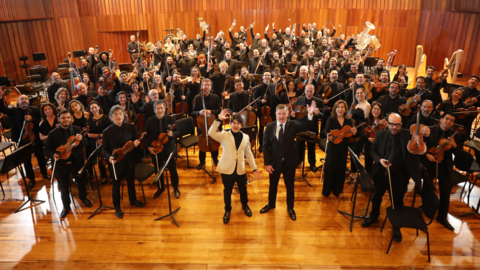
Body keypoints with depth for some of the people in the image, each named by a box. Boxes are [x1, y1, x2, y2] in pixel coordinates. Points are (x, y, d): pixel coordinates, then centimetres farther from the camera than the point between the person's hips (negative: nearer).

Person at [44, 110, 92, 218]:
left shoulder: (77, 130, -1)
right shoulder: (53, 134, -6)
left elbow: (85, 144, -7)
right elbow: (47, 150, -4)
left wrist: (81, 139, -30)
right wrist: (53, 154, -26)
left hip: (76, 161, 1)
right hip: (61, 163, -1)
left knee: (81, 181, 17)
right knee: (64, 186, 10)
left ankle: (83, 197, 45)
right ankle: (66, 206, 30)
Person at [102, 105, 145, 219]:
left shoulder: (131, 127, -4)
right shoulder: (107, 132, -11)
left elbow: (136, 139, 9)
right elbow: (104, 149, -6)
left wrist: (136, 142, -16)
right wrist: (109, 157, -25)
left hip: (129, 161, 3)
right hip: (116, 163, -3)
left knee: (131, 181, 20)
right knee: (116, 185, 11)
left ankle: (133, 200, 45)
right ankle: (117, 207, 30)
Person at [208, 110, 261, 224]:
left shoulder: (245, 137, 3)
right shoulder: (224, 135, -6)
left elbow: (249, 154, 6)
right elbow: (211, 133, -25)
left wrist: (254, 169, 2)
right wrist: (219, 119, -33)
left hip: (241, 170, 3)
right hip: (227, 169, -2)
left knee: (243, 189, 20)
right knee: (227, 191, 13)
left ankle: (245, 205, 48)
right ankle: (227, 210, 36)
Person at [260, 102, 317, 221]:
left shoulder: (293, 125, -6)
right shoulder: (269, 126, -7)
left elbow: (304, 127, -26)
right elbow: (265, 146, -6)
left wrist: (310, 115, -44)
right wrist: (267, 163, -11)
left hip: (289, 162, 0)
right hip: (274, 162, 0)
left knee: (290, 186, 15)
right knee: (273, 185, 19)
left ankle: (290, 207, 37)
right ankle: (271, 204, 43)